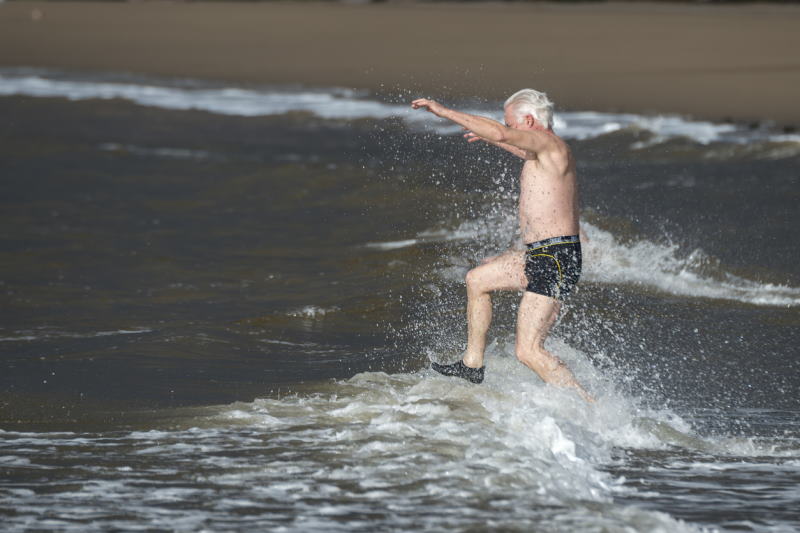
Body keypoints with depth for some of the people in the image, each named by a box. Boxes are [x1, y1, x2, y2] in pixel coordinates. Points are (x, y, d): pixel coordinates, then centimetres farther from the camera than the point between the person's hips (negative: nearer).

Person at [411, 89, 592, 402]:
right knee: (477, 279, 27)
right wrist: (490, 139, 52)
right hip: (540, 258, 10)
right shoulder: (545, 152, 14)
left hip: (555, 261, -10)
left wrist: (444, 112, -25)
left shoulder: (549, 143, -15)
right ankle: (473, 364, 34)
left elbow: (501, 134, -31)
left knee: (529, 352, -13)